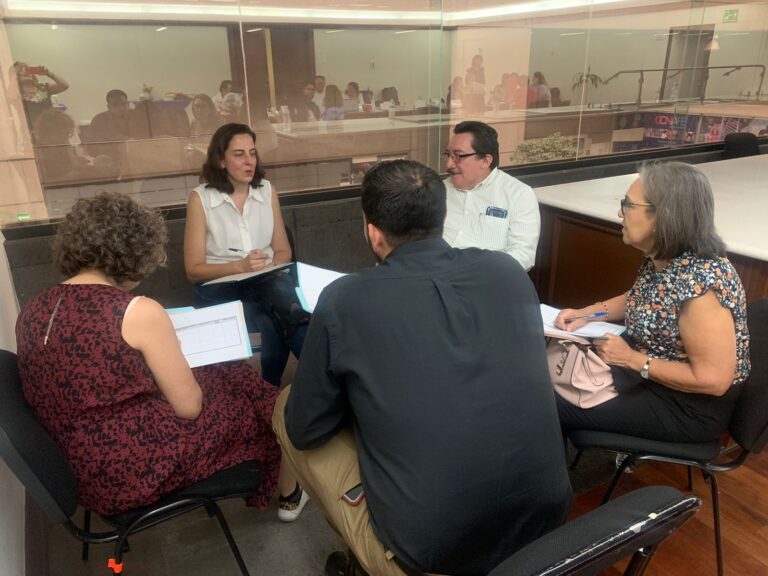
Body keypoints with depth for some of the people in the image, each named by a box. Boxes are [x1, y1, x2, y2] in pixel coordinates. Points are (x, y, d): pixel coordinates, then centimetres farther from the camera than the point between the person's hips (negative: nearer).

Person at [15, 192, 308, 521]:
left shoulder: (32, 313, -1)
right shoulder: (139, 312, -22)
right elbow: (189, 406, -15)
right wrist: (169, 361, 5)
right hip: (134, 471, -7)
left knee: (223, 378, 21)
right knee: (247, 392, 15)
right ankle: (290, 493, 40)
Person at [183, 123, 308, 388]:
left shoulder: (267, 190, 7)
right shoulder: (200, 198, -3)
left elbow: (283, 250, 13)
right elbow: (194, 270, -3)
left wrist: (268, 266, -10)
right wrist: (239, 266, -18)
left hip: (266, 282, 3)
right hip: (221, 287, -3)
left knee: (297, 319, -32)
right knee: (270, 332, -33)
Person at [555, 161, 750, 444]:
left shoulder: (698, 282, -32)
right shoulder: (661, 257, -5)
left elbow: (713, 380, -29)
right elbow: (641, 300, 14)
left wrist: (632, 359, -22)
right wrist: (586, 313, -2)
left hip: (689, 407, -8)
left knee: (549, 405, -10)